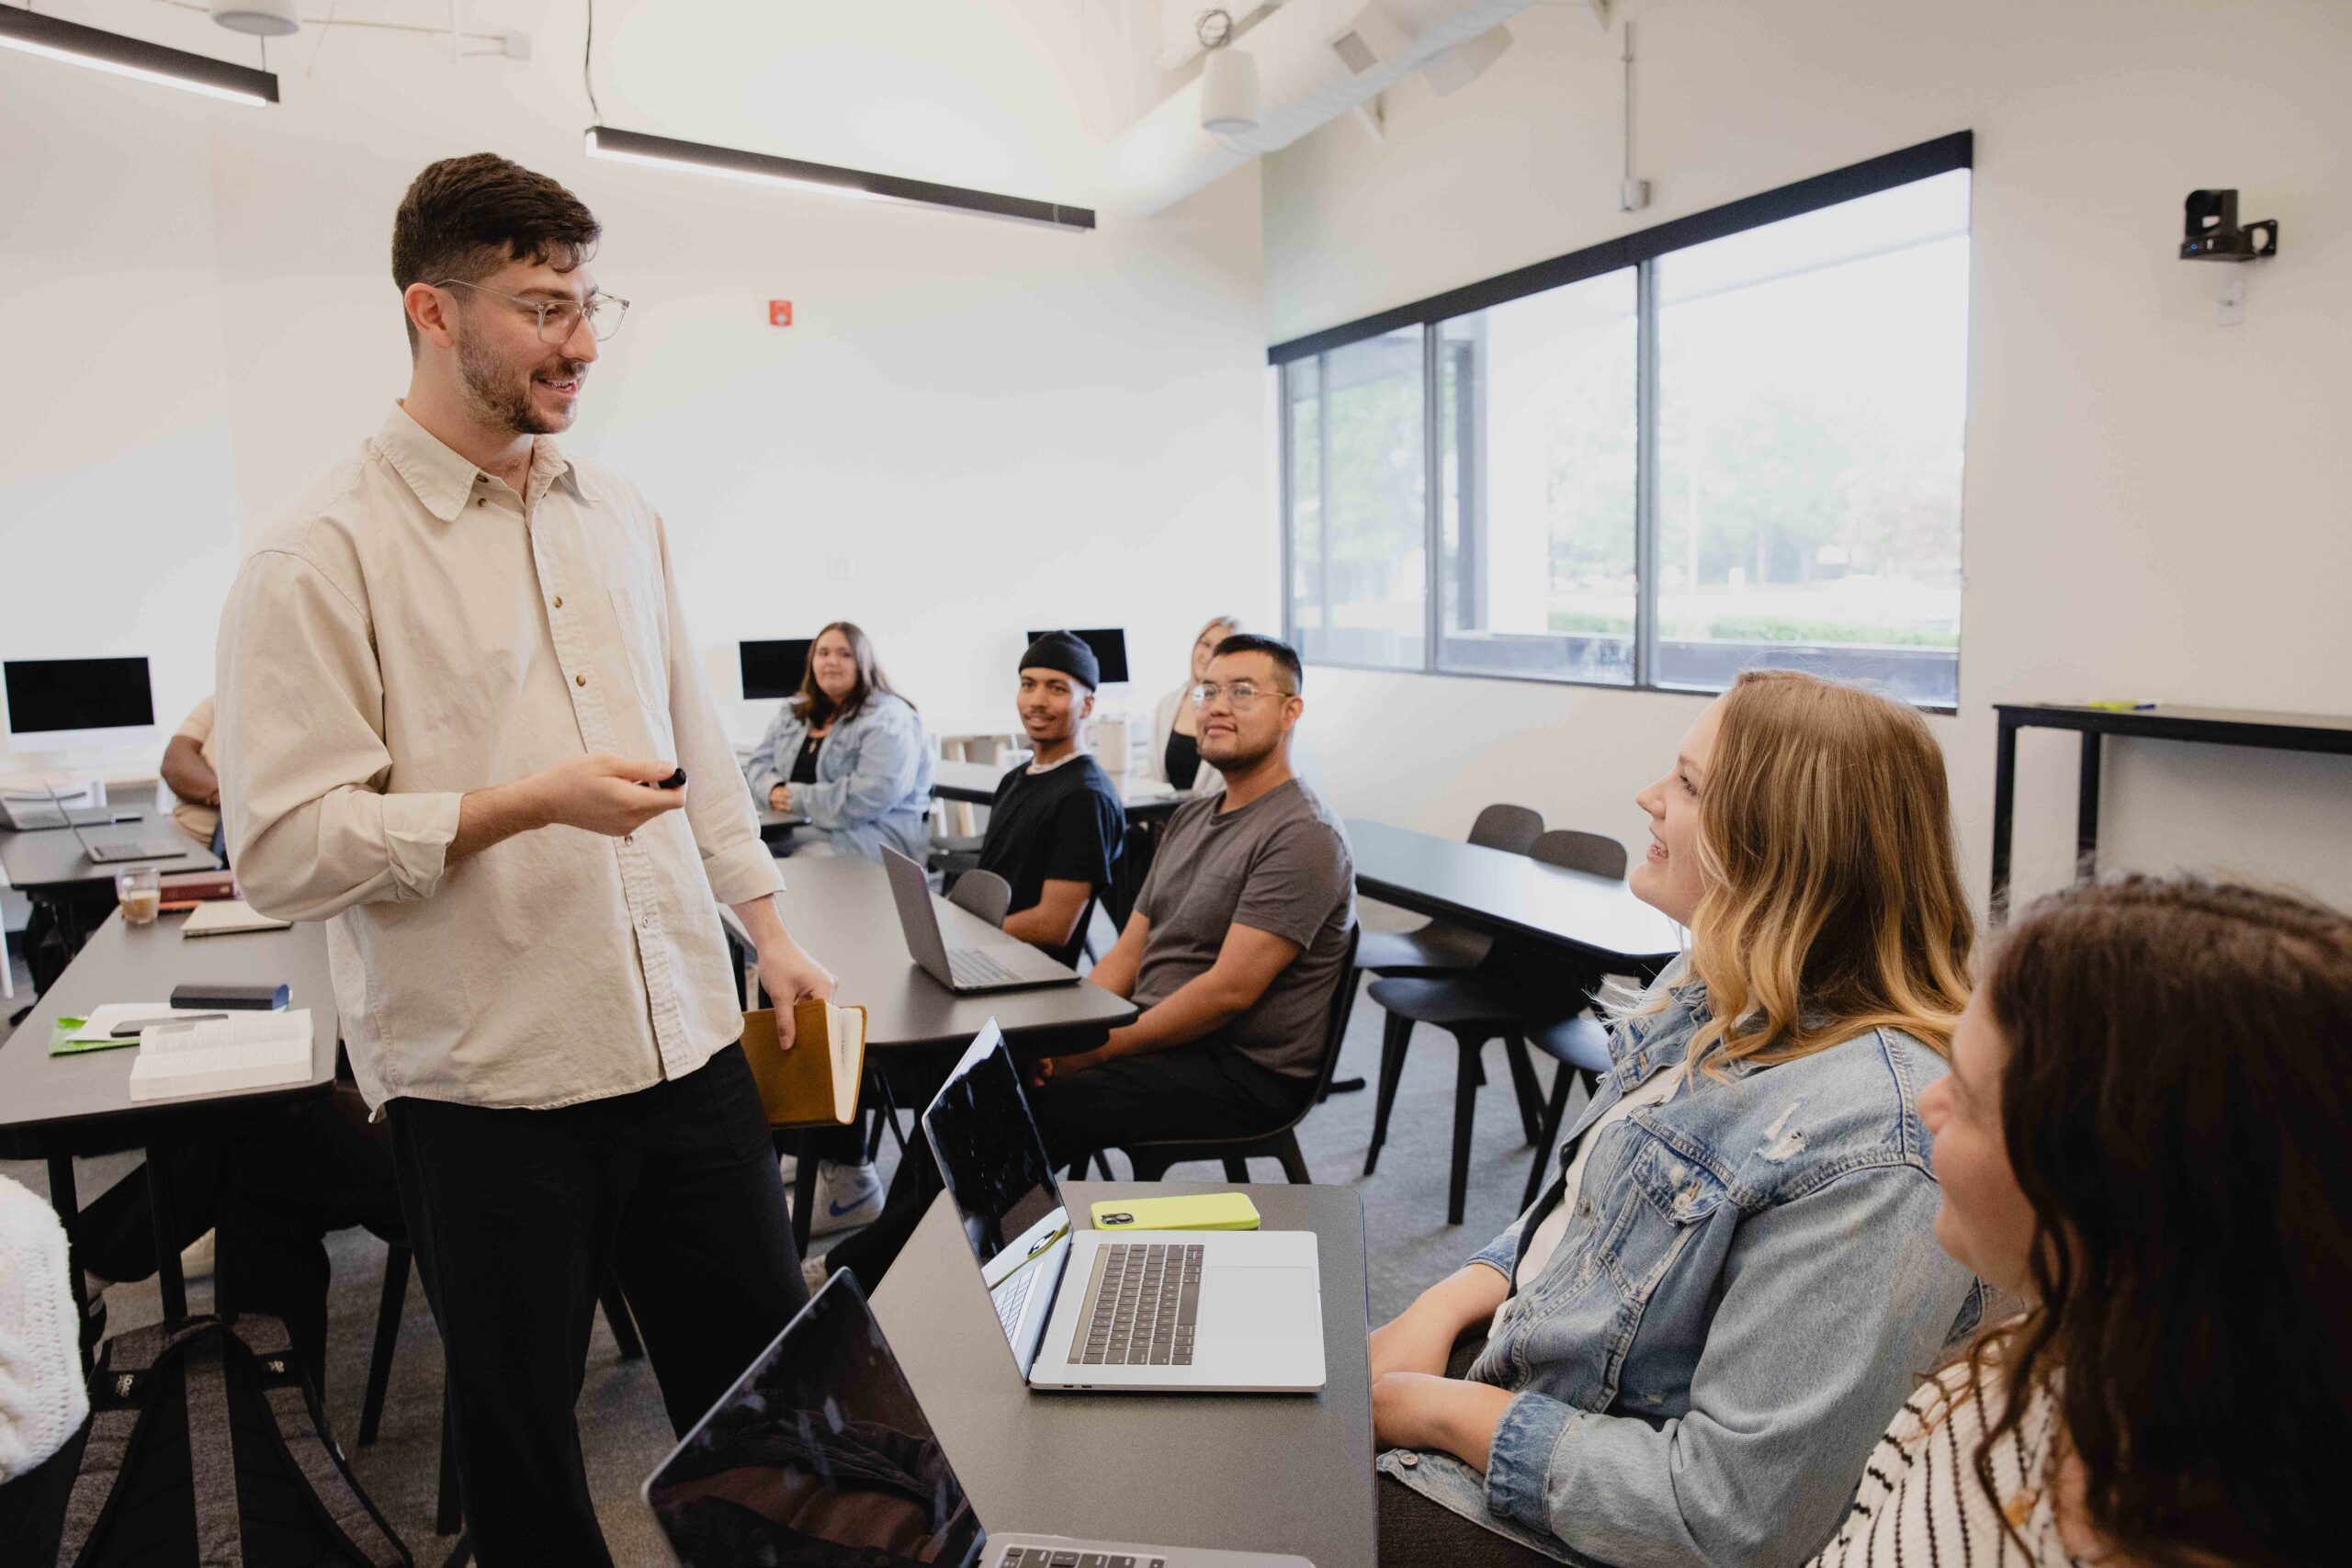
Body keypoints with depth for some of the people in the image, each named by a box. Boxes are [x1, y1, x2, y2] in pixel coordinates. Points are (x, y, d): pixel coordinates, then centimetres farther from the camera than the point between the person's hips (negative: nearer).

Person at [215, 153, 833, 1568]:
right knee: (520, 1426, 15)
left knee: (768, 1393, 17)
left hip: (689, 1044, 5)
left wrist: (773, 933, 14)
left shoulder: (623, 518, 9)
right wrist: (533, 803, -22)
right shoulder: (325, 556, -10)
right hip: (488, 1086, -5)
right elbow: (281, 848, -14)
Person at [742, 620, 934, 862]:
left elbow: (871, 796, -20)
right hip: (791, 829, 6)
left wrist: (798, 798, -14)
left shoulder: (888, 720, -8)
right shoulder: (792, 712, 17)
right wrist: (774, 791, -8)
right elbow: (759, 764, 17)